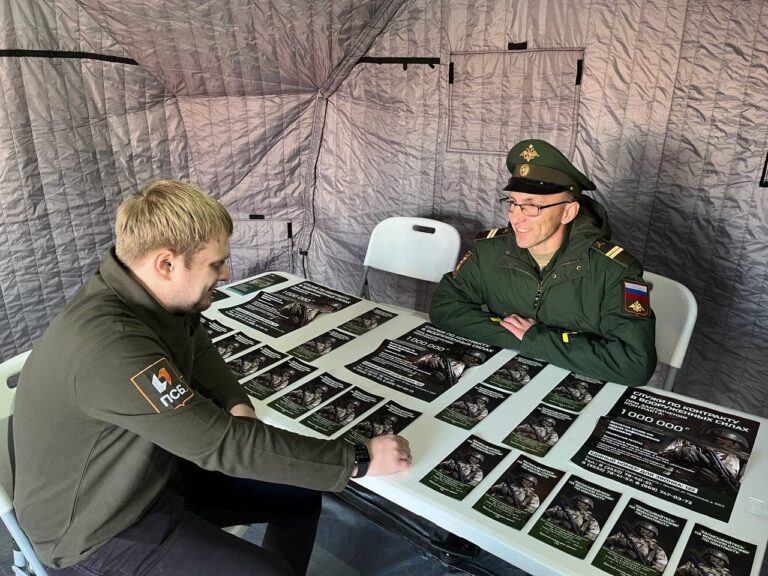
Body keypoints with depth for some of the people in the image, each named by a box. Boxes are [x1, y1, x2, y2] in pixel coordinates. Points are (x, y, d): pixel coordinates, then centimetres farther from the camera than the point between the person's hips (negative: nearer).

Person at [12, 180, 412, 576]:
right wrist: (357, 460, -27)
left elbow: (197, 348, 12)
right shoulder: (109, 347, -36)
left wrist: (236, 404, -7)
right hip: (97, 528, -8)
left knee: (301, 496, 7)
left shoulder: (148, 295, -8)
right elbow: (222, 444, -34)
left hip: (153, 467, 8)